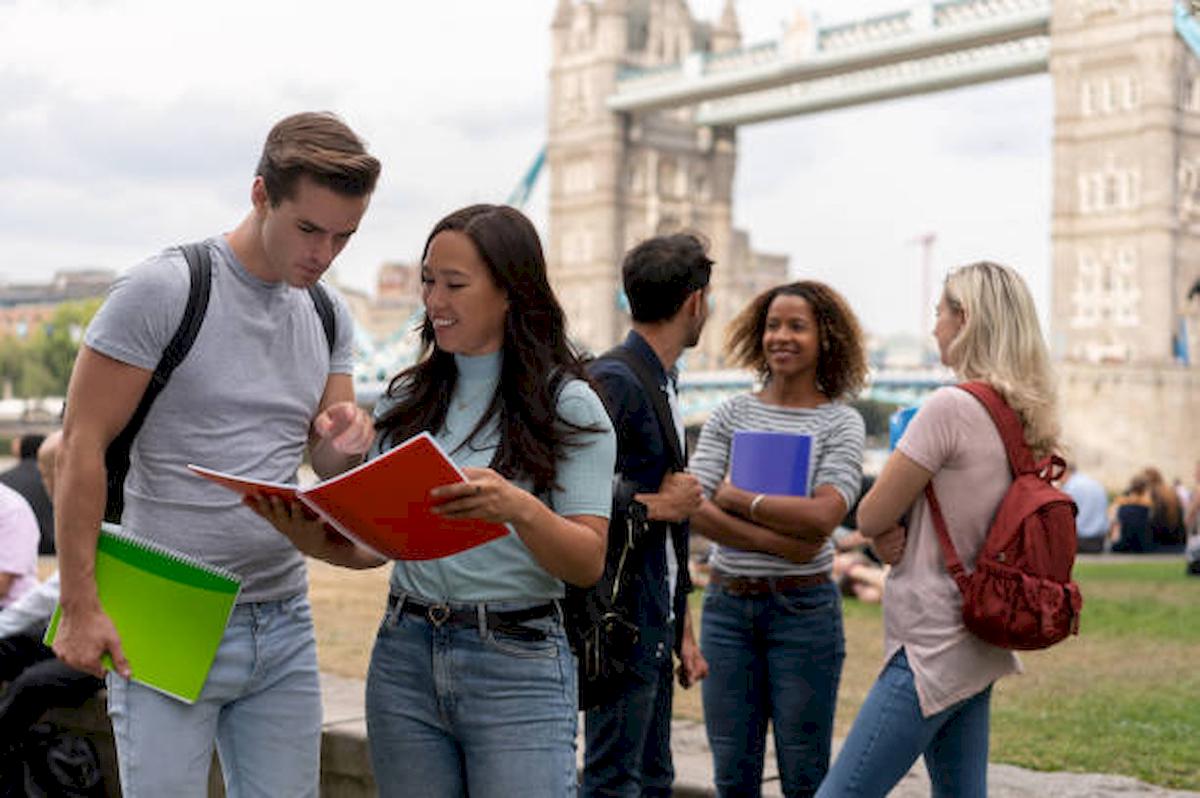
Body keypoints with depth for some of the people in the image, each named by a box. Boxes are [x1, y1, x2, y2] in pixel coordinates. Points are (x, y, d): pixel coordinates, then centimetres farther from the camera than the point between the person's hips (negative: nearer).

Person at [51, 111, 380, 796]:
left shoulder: (329, 316, 9)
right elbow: (83, 444, -10)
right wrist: (80, 604, -14)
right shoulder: (161, 290, -10)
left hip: (284, 624, 6)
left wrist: (346, 441, -12)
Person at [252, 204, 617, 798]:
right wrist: (318, 542, -9)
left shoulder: (569, 406, -4)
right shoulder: (405, 400, 10)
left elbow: (589, 564, -9)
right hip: (404, 657, 4)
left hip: (517, 665, -4)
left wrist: (519, 508, -28)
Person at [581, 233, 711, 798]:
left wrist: (682, 630, 20)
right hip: (622, 617, -9)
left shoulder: (663, 386, 17)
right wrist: (655, 504, -12)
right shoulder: (613, 381, -13)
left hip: (656, 618, 9)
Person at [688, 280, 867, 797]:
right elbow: (693, 509, -7)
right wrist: (781, 542, -16)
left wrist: (735, 497, -9)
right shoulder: (731, 414, 6)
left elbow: (823, 516, -16)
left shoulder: (841, 423, -1)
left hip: (803, 607, -2)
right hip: (727, 603, 3)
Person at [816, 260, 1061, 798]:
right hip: (978, 647, 9)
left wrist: (885, 530, 8)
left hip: (933, 648, -9)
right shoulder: (1025, 418, 9)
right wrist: (898, 534, 0)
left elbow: (870, 517, -13)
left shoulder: (951, 407, -18)